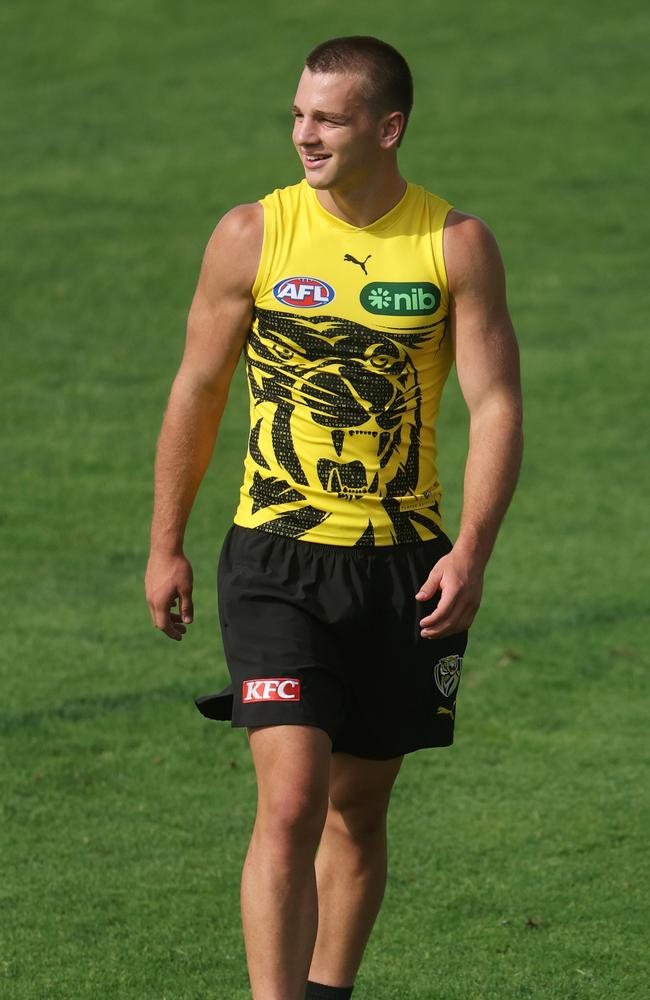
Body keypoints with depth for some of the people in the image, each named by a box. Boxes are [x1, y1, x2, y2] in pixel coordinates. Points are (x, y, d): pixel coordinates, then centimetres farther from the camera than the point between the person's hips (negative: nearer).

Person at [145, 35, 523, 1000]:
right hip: (277, 558, -1)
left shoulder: (457, 246, -3)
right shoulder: (252, 235, -2)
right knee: (290, 804, -14)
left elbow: (495, 403, -4)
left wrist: (471, 550, -17)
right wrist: (166, 547, 8)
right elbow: (197, 390, 7)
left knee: (358, 810, 11)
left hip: (405, 562, 2)